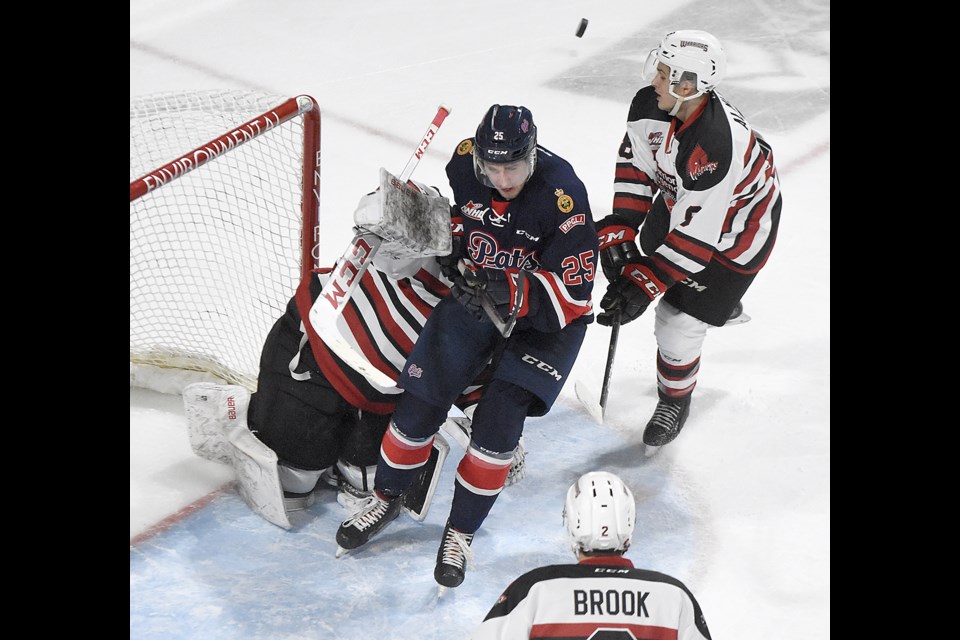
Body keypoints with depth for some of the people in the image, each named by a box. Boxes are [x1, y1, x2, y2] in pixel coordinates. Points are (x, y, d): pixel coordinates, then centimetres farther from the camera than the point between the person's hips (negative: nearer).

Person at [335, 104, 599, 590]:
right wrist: (453, 244, -5)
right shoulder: (465, 163, -13)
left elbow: (573, 294, -27)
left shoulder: (562, 196, -28)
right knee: (422, 396, -2)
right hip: (475, 295, 4)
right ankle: (385, 497, 24)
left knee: (500, 417, -16)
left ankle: (461, 533, 4)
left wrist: (509, 293, -38)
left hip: (544, 317, -4)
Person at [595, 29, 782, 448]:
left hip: (733, 228, -8)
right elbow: (635, 166, -7)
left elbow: (694, 237, -37)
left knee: (678, 326, -4)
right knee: (652, 249, 31)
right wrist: (618, 232, -13)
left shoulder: (715, 149, -44)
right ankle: (722, 303, 60)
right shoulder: (650, 104, -23)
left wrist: (642, 286, -35)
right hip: (678, 198, 8)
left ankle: (675, 400, 27)